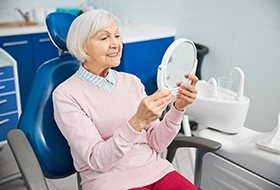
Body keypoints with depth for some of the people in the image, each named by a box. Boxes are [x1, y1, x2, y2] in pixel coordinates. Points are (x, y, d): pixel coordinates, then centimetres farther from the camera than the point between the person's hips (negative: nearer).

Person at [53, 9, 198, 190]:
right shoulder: (65, 94, -7)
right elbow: (97, 160, -14)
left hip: (155, 170, 4)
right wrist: (137, 122, -27)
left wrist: (178, 108, -12)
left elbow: (156, 144, 4)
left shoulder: (132, 81, 6)